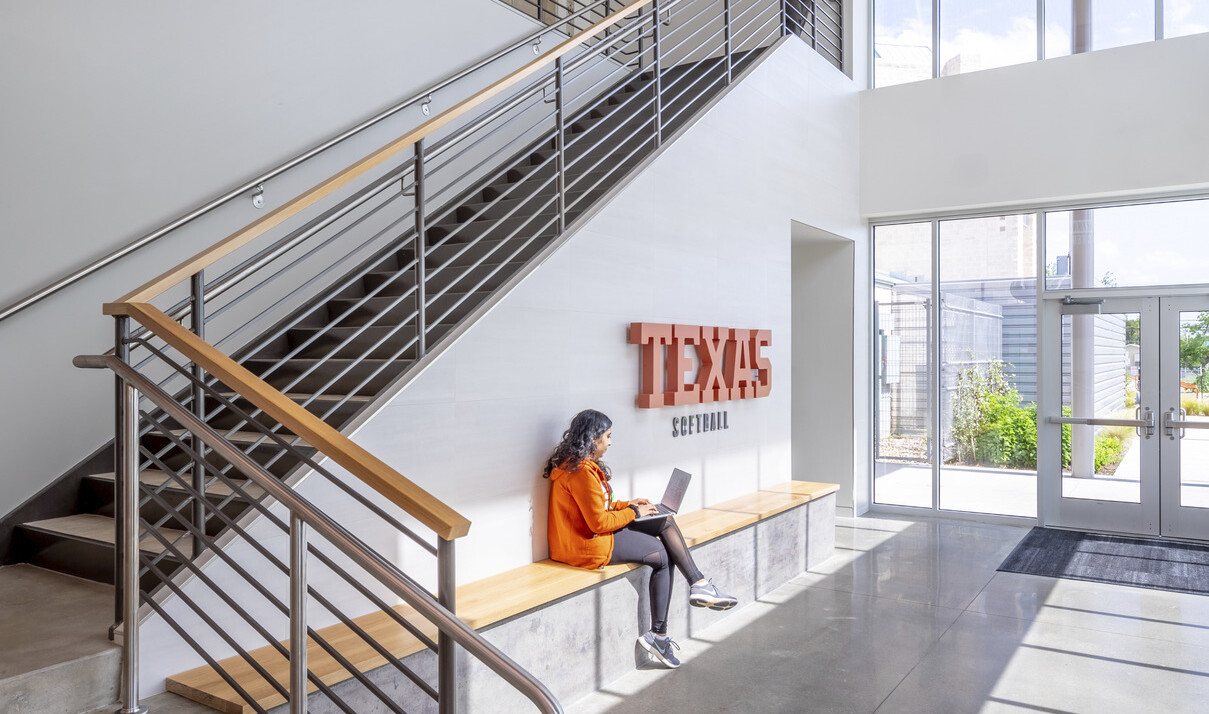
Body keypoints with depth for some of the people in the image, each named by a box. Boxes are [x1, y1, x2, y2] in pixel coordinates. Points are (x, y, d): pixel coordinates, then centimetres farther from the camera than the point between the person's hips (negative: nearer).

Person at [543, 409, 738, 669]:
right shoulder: (581, 471, -21)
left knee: (666, 522, 1)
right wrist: (633, 512, -9)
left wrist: (628, 505, 8)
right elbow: (598, 522, -21)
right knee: (662, 555, -6)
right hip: (589, 545, -10)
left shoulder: (581, 465, 13)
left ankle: (700, 586, -3)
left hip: (595, 533, 10)